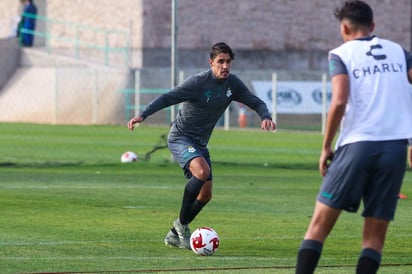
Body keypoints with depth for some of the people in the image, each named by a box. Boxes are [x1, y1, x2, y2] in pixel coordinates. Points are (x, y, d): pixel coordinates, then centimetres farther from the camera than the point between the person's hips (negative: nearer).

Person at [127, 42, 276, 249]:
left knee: (205, 195, 5)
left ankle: (174, 235, 22)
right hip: (180, 138, -8)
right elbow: (167, 98, -24)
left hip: (200, 143, 8)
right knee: (202, 171, -32)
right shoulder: (198, 82, -20)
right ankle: (181, 224, -19)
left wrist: (265, 117, -16)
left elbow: (256, 102, 7)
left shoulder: (232, 84, -1)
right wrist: (142, 115, -37)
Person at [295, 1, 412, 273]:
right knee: (375, 235, 6)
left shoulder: (342, 54, 3)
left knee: (320, 222, 5)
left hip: (357, 145, -3)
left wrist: (326, 147, -3)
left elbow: (339, 101, -11)